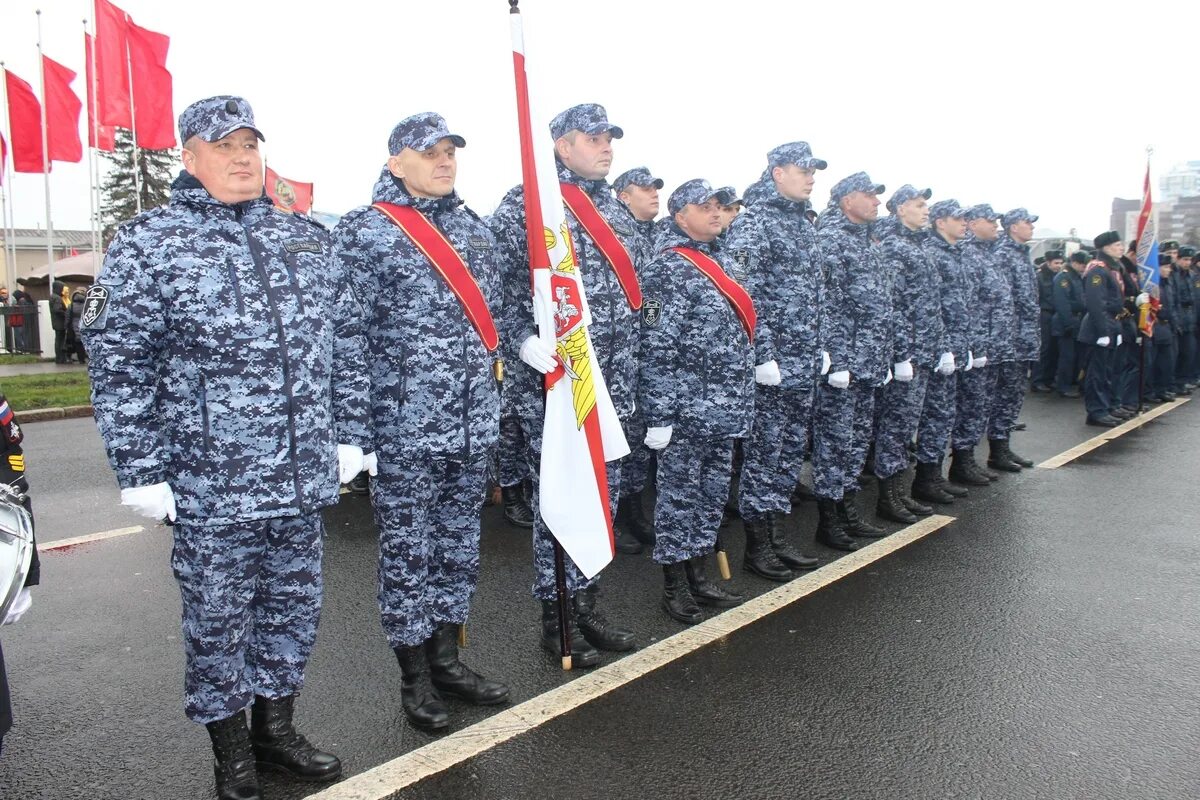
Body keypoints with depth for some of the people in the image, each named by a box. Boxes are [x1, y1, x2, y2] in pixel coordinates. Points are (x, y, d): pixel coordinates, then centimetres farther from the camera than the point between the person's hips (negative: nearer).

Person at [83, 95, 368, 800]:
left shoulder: (307, 237, 11)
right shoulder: (148, 245, -3)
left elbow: (347, 341, 13)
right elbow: (118, 367, -6)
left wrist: (350, 435, 9)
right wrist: (142, 471, -10)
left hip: (305, 478, 4)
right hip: (210, 486, -4)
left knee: (294, 607, 16)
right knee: (219, 619, 10)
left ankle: (276, 726, 37)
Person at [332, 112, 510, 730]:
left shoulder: (474, 227, 14)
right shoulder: (362, 231, -5)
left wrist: (494, 395, 17)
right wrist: (357, 424, -12)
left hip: (474, 423, 6)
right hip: (404, 426, -6)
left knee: (459, 543, 15)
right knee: (407, 551, 5)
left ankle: (446, 657, 32)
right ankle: (415, 679, 21)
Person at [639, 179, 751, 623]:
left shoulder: (720, 261, 15)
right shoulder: (667, 269, -11)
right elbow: (656, 349, -17)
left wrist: (740, 403, 19)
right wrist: (659, 415, -19)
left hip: (724, 411, 8)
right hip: (686, 411, -8)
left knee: (712, 495, 15)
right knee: (679, 497, 3)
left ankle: (699, 575, 28)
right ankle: (674, 587, 16)